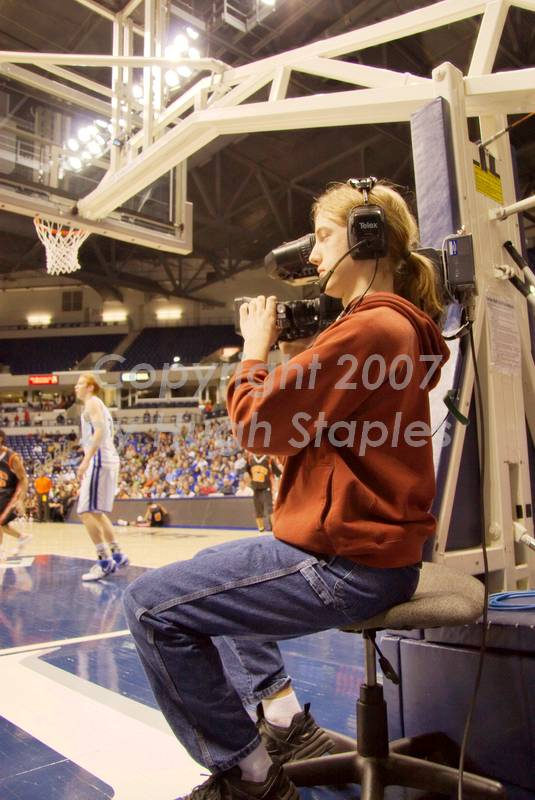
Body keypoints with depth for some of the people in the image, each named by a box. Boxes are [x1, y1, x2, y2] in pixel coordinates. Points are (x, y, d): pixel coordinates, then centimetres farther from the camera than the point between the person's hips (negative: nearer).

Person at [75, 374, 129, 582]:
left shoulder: (92, 402, -4)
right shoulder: (99, 405, 25)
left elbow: (100, 431, -20)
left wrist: (86, 460, -26)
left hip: (100, 461, -10)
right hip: (107, 461, 10)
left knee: (86, 512, -12)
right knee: (97, 512, 18)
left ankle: (105, 562, -13)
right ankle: (117, 555, 22)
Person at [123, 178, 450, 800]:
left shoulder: (370, 326, -20)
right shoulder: (399, 326, 13)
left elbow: (259, 423, -18)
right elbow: (303, 423, 18)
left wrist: (256, 349, -3)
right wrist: (295, 354, 8)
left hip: (348, 562, -11)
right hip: (373, 544, 11)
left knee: (151, 604, -8)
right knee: (210, 570, 28)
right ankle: (285, 721, 26)